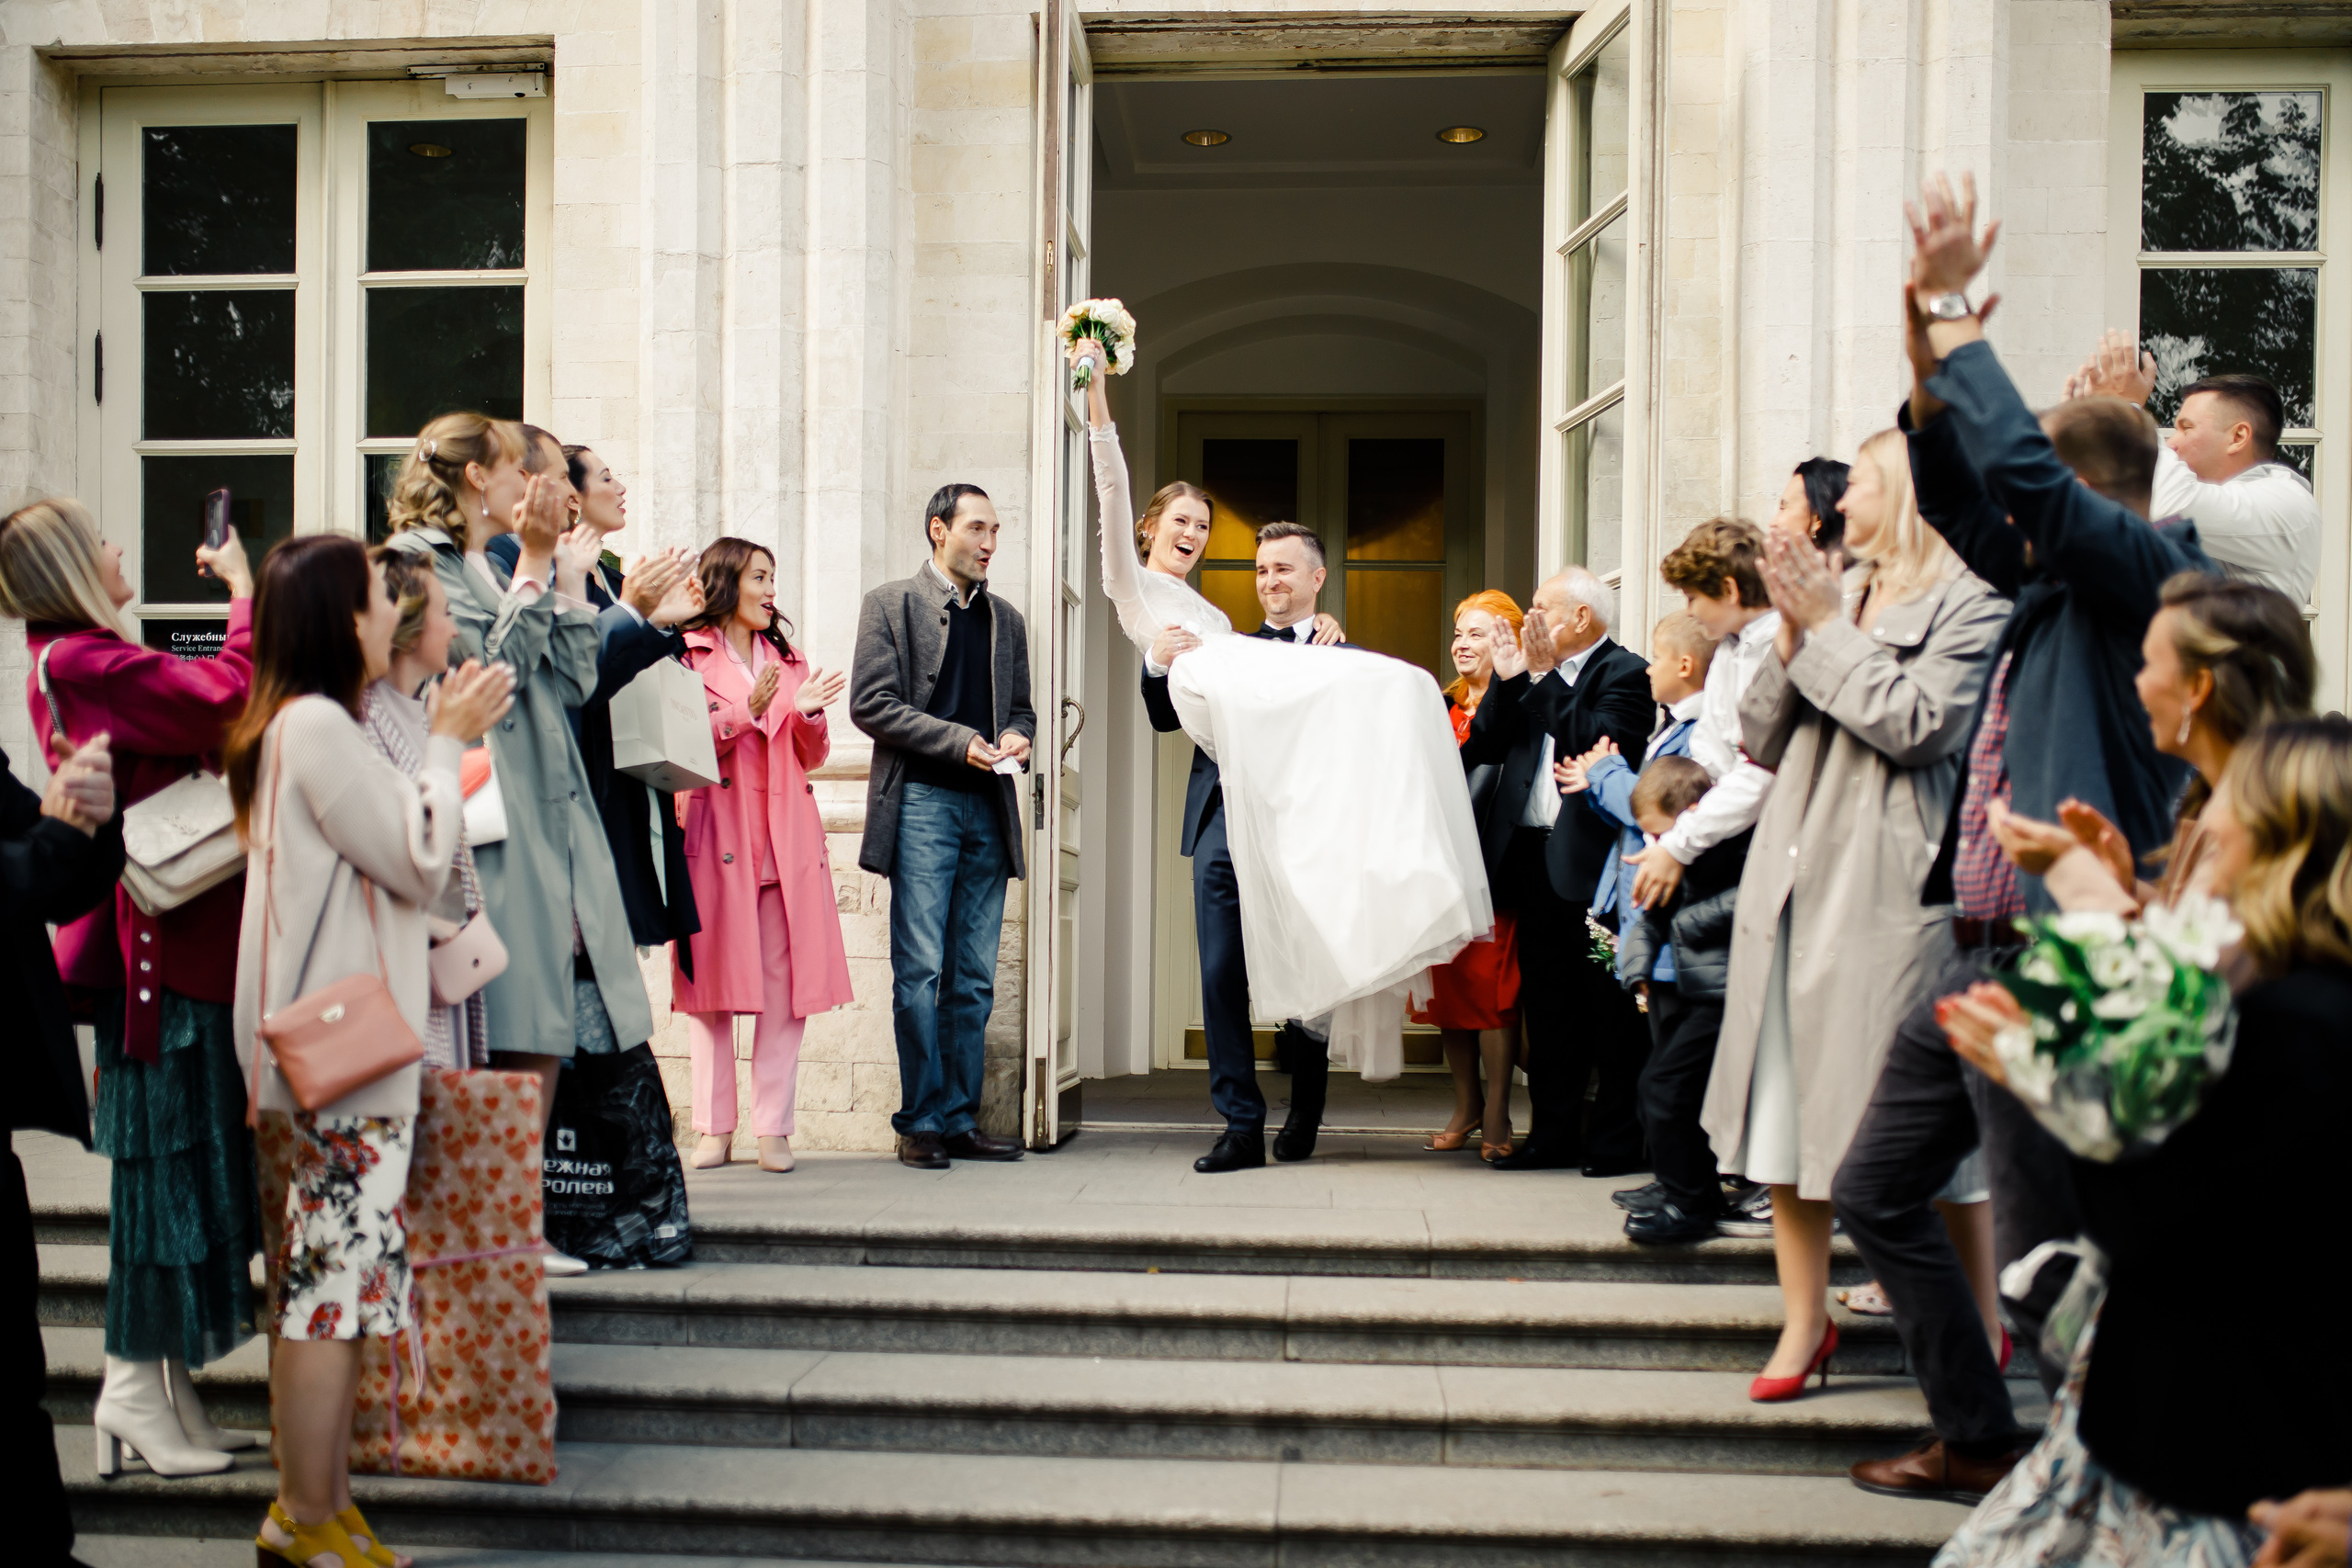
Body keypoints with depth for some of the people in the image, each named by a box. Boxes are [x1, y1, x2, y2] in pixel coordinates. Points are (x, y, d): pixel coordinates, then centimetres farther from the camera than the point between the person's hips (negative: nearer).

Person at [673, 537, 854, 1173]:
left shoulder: (789, 661, 21)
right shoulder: (689, 656, 6)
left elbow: (813, 756, 18)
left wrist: (808, 713, -2)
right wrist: (748, 712, -13)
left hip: (788, 834, 4)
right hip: (718, 832, -4)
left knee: (786, 983, -3)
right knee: (713, 980, -4)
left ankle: (773, 1130, 0)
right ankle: (715, 1129, 2)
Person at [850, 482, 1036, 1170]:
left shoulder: (1006, 619, 19)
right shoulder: (891, 604, 4)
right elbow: (871, 704, -5)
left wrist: (1015, 738, 0)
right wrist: (958, 740, -13)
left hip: (990, 806, 5)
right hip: (922, 802, -5)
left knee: (974, 977, 5)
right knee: (920, 970, -7)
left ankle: (961, 1120, 10)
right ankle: (921, 1122, -1)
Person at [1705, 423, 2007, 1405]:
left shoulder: (1969, 605, -2)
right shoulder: (1837, 594, 16)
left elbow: (1918, 721, -16)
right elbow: (1762, 738, 13)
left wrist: (1827, 631, -8)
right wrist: (1791, 636, -1)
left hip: (1889, 889, -7)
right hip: (1794, 881, 7)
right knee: (1783, 1108, 7)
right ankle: (1805, 1318, 17)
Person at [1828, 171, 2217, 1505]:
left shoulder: (2153, 573, -12)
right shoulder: (2055, 582, 12)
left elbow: (2022, 470, -25)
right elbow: (1967, 504, 17)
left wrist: (1956, 316, -15)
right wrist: (1929, 365, 1)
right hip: (1982, 952, 10)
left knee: (2048, 1265, -3)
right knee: (1877, 1192, 17)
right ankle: (1978, 1443, 30)